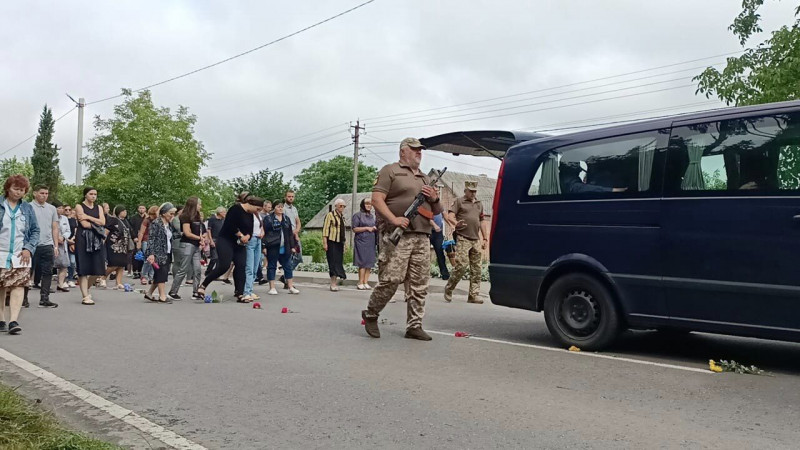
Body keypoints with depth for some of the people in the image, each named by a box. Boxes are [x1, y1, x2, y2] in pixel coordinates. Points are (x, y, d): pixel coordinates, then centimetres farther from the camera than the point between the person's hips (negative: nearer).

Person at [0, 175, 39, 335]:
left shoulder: (27, 208, 11)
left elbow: (35, 230, 12)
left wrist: (29, 249, -2)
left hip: (20, 256, 1)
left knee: (18, 286, -12)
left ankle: (13, 321, -18)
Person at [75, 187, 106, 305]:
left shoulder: (98, 207, 16)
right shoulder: (79, 206, 1)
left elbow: (103, 222, 1)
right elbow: (84, 224, -10)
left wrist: (89, 217, -7)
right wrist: (97, 222, 0)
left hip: (96, 240, 5)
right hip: (83, 239, -5)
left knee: (97, 271, 1)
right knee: (84, 270, -5)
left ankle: (85, 289, 25)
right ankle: (85, 297, -2)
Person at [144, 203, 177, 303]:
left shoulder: (169, 225, 15)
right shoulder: (156, 223, -9)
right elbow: (151, 239, -14)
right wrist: (151, 254, -21)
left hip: (167, 254, 8)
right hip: (158, 253, -8)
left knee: (158, 276, 10)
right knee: (162, 274, -10)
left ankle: (149, 293, 21)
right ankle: (162, 296, -8)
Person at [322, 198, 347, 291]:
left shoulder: (342, 217, 18)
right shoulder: (330, 215, -5)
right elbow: (325, 229, -10)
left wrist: (344, 244, 20)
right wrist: (325, 243, -17)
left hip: (340, 243, 7)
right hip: (332, 242, -7)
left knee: (339, 262, 6)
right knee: (333, 262, -8)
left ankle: (335, 282, 12)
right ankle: (333, 284, -7)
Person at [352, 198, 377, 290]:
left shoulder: (372, 216, 18)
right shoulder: (358, 215, -1)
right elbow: (355, 229, -6)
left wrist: (375, 229, 5)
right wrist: (367, 228, -12)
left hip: (371, 242, 6)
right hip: (362, 241, -6)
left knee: (369, 263, 3)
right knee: (363, 263, -8)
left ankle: (366, 282, 7)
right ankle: (360, 283, -3)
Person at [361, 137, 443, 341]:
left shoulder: (425, 178, 27)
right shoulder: (390, 170, 6)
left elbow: (437, 211, 29)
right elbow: (377, 199, -5)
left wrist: (435, 199, 6)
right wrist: (393, 219, -18)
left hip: (422, 238, 7)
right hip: (397, 235, -6)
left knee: (419, 285, 3)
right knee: (391, 279, -12)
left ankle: (414, 326, 10)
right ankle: (370, 314, 9)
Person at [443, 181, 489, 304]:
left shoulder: (479, 204, 22)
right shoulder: (459, 201, 5)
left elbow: (482, 222, 24)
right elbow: (450, 216, -6)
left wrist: (485, 238, 18)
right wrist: (456, 223, -27)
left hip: (476, 240, 6)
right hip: (462, 238, -6)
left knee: (476, 268, 2)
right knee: (461, 266, -14)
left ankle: (474, 295, 5)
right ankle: (448, 289, 4)